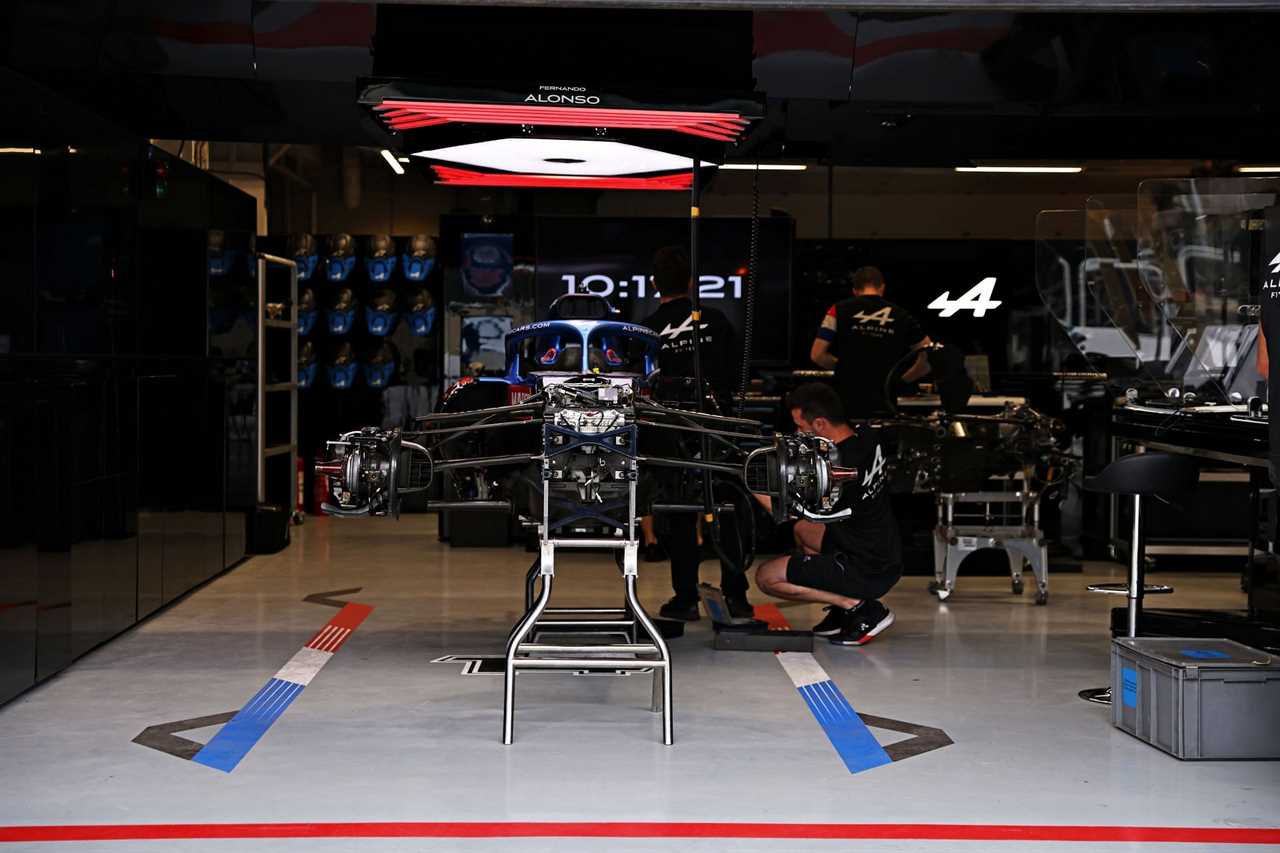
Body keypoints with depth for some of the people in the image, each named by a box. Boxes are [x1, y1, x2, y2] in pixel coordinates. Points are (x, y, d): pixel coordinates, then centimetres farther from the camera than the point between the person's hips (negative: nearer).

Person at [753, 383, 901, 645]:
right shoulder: (868, 437, 0)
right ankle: (843, 611, 16)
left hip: (867, 573, -9)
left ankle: (860, 606, -5)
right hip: (889, 558, 9)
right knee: (803, 528, 26)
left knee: (767, 577, -3)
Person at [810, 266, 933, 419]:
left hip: (847, 404, -1)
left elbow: (817, 355, -1)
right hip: (884, 407, 1)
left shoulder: (840, 310, 1)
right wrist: (902, 378, 18)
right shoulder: (900, 315, 6)